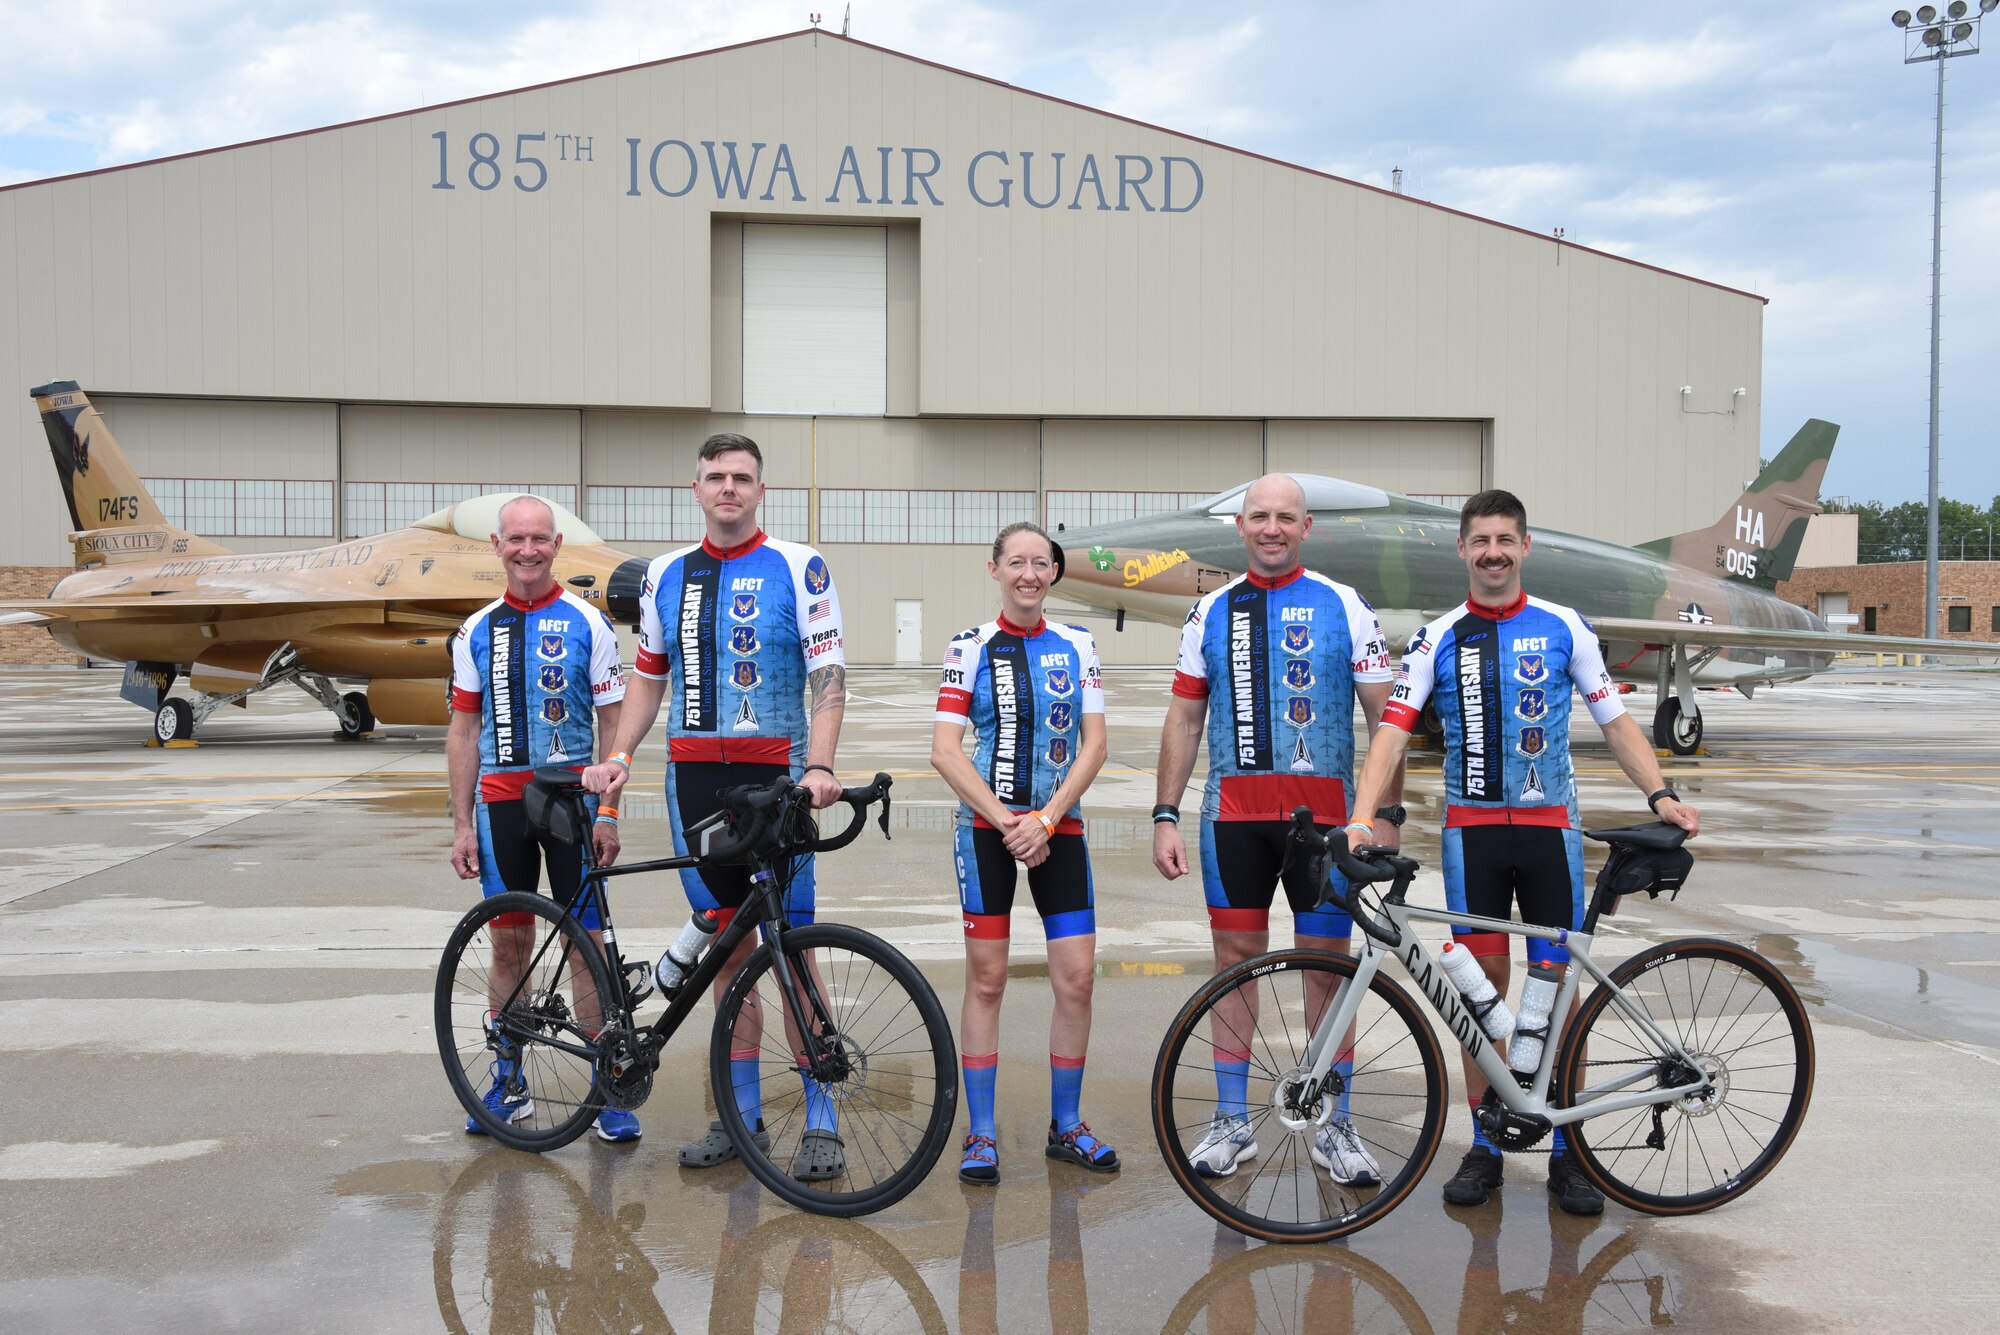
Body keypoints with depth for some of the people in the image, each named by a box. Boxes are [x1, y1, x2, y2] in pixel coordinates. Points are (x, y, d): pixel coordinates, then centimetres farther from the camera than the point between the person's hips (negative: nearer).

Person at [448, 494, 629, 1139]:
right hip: (501, 803, 3)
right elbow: (464, 732, 9)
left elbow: (613, 725, 0)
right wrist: (462, 824, 4)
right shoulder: (476, 631, 8)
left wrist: (609, 812, -8)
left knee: (588, 942, -2)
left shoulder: (588, 624, 0)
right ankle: (508, 1082, 19)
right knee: (509, 943, 8)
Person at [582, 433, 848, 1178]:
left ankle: (820, 1121, 3)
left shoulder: (797, 568, -2)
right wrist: (618, 757, 6)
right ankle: (742, 1111, 18)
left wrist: (819, 766, -20)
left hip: (774, 776, -4)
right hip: (693, 777, 4)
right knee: (727, 949, 9)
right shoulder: (667, 576, 12)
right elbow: (649, 676, 19)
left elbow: (828, 675, -7)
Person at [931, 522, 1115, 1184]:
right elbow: (944, 749, -5)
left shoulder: (1077, 646, 7)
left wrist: (1045, 818, -9)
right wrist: (1005, 820, -12)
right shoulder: (970, 647, 0)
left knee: (1077, 977, -1)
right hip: (987, 827, -2)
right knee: (987, 979, 0)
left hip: (1057, 826, 3)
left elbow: (1094, 745, 3)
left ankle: (1067, 1127, 14)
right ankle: (981, 1134, 8)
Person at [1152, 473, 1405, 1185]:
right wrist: (1165, 816, 5)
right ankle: (1232, 1120, 17)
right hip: (1234, 813, 2)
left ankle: (1333, 1126, 14)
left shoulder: (1345, 608, 2)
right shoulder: (1210, 613, 9)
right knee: (1237, 956, 6)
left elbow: (1386, 717, 2)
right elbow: (1184, 721, 11)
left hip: (1322, 816, -2)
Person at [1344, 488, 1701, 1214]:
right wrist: (1362, 819, -19)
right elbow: (1392, 731, -6)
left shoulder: (1564, 628, 3)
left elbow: (1615, 720, 6)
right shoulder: (1438, 639, 3)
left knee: (1557, 982, 2)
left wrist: (1661, 794, -8)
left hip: (1549, 826, 0)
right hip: (1471, 828, 0)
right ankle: (1484, 1146, 14)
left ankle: (1567, 1152, 12)